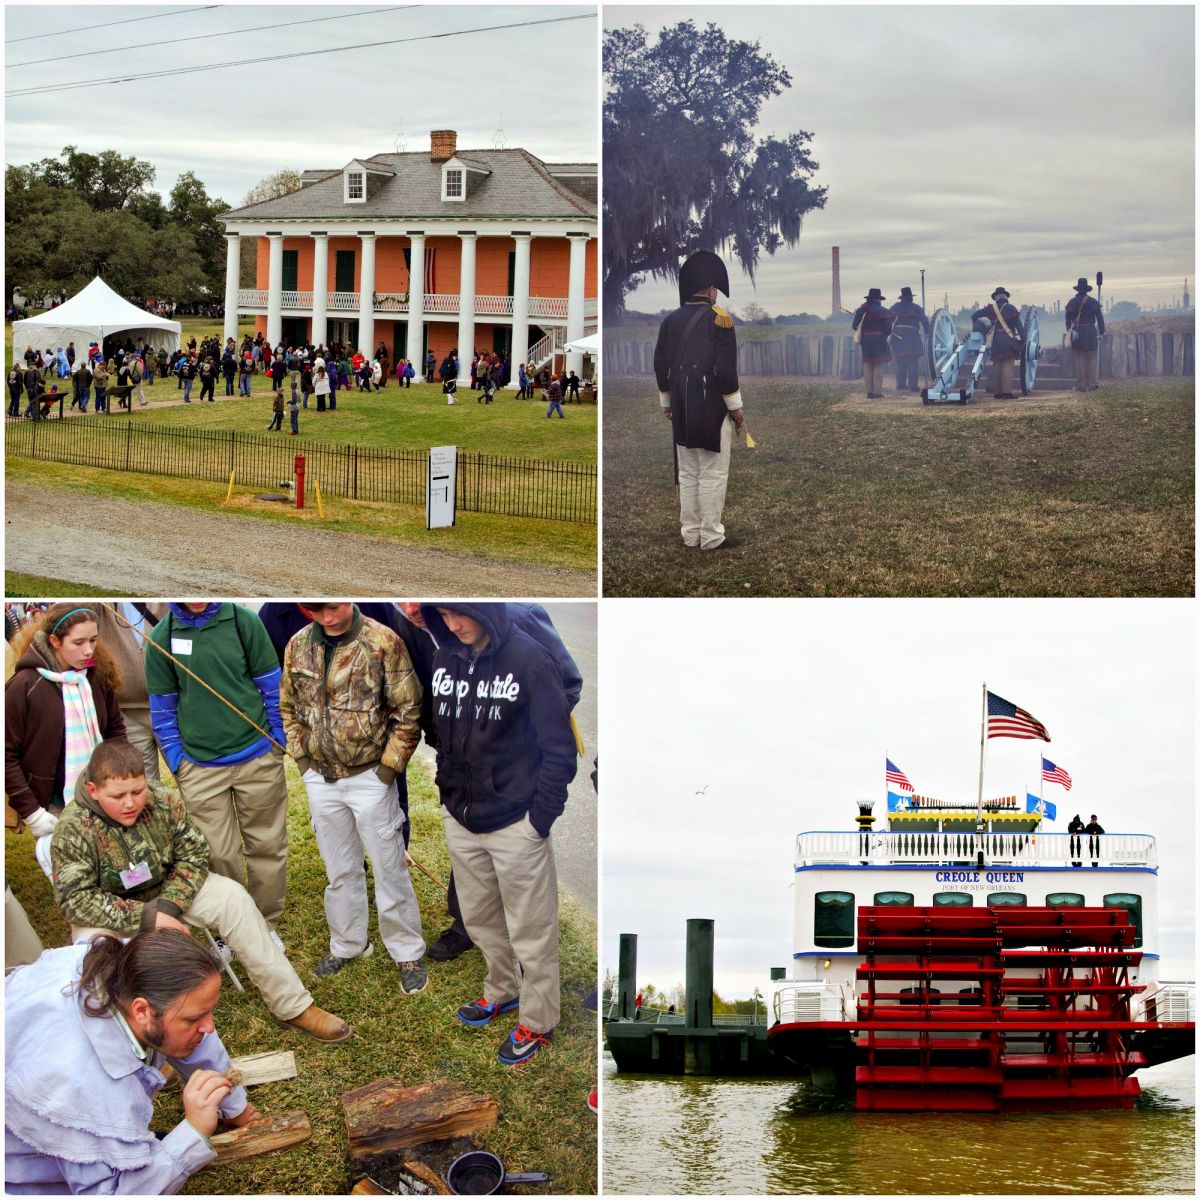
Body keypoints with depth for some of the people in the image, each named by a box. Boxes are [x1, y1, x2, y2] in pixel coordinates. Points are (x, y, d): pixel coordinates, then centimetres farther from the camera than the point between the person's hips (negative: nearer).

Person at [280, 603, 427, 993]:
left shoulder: (383, 642, -15)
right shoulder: (298, 646, -1)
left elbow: (407, 711, -11)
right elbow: (289, 707, 12)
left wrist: (389, 768, -12)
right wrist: (302, 758, 5)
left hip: (369, 777, -4)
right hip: (320, 779, 4)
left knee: (389, 869, 4)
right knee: (340, 870, 18)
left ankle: (408, 953, 17)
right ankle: (347, 945, 33)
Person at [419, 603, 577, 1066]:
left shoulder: (529, 660, -16)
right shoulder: (445, 659, 1)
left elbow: (559, 748, -12)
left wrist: (541, 816, -12)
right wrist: (446, 794, 9)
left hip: (515, 825, -6)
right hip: (460, 820, 6)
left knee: (530, 929, 6)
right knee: (479, 917, 21)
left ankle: (536, 1022, 22)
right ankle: (503, 991, 43)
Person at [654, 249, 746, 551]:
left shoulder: (671, 320, 6)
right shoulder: (719, 319, -12)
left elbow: (660, 365, 11)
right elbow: (726, 368, -15)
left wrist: (666, 402, 21)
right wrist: (735, 407, -7)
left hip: (682, 407, 6)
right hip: (712, 406, -6)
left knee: (687, 473, 12)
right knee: (713, 474, -1)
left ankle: (690, 533, 16)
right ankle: (711, 536, 1)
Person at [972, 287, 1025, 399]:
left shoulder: (992, 308, 7)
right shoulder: (1011, 309, 1)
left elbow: (974, 315, 4)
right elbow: (1018, 326, -3)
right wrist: (1023, 338, 0)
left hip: (995, 341, 3)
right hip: (1008, 341, -3)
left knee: (996, 366, 7)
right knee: (1007, 366, -6)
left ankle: (996, 392, 5)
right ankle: (1005, 392, -13)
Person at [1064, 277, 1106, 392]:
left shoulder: (1071, 302, 3)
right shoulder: (1093, 302, 0)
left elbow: (1068, 320, 4)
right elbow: (1100, 318, -2)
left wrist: (1069, 333, 10)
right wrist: (1101, 333, 2)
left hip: (1077, 333, 1)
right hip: (1091, 333, -1)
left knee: (1079, 360, 3)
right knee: (1091, 360, 5)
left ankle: (1081, 385, 1)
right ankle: (1092, 385, 3)